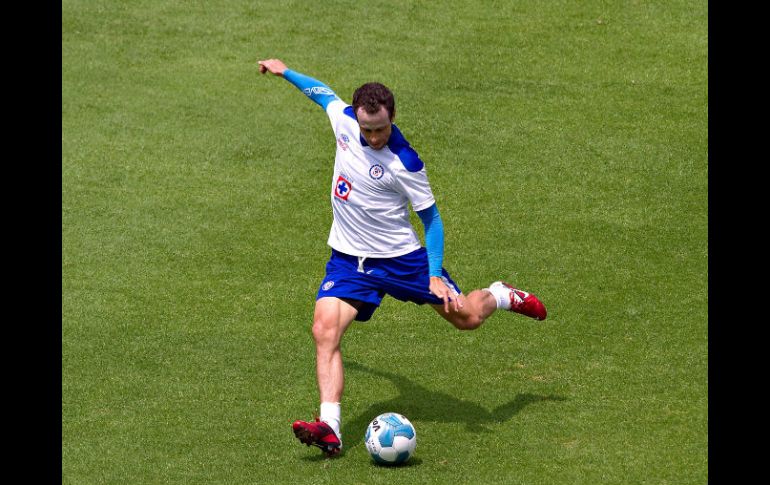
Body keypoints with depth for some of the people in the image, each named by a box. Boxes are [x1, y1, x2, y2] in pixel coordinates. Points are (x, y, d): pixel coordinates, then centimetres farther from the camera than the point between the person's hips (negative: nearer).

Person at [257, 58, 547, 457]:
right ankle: (329, 428, -27)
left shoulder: (405, 163, -22)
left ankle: (501, 296, 44)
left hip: (401, 258, -3)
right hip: (348, 260, 3)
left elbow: (431, 218, -10)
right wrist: (285, 71, 26)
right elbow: (323, 92, 15)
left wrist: (435, 277, -17)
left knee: (467, 317, 7)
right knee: (324, 330, -20)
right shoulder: (344, 118, -10)